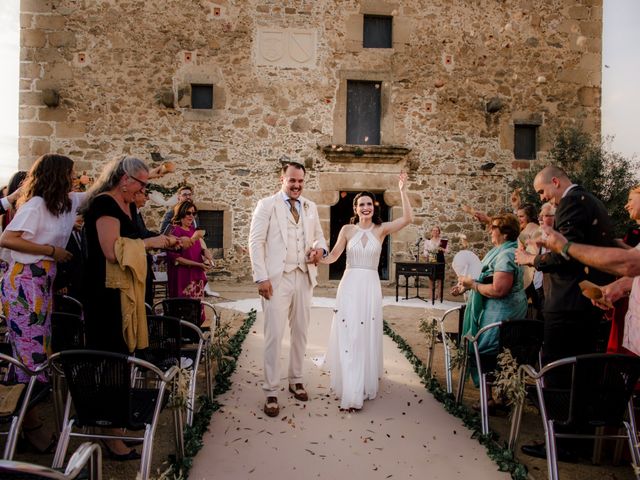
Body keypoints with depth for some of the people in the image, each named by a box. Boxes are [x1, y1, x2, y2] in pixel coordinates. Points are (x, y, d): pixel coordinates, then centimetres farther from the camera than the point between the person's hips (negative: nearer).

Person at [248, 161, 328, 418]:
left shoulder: (311, 207, 14)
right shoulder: (267, 205, 0)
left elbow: (319, 236, 22)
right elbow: (256, 242, -5)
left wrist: (320, 248, -3)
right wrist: (261, 277, -13)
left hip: (304, 277, 5)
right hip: (277, 278, -5)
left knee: (300, 332, 13)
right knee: (274, 335, -4)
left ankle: (296, 380, 29)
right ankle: (271, 392, 8)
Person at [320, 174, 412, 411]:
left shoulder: (381, 229, 2)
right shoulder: (347, 229, 2)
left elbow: (408, 218, -11)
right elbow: (333, 256, 3)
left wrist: (402, 191, -15)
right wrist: (316, 259, -14)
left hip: (371, 287, 0)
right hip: (349, 286, 0)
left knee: (367, 336, 9)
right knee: (347, 336, -2)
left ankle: (365, 383, 26)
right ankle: (351, 393, 5)